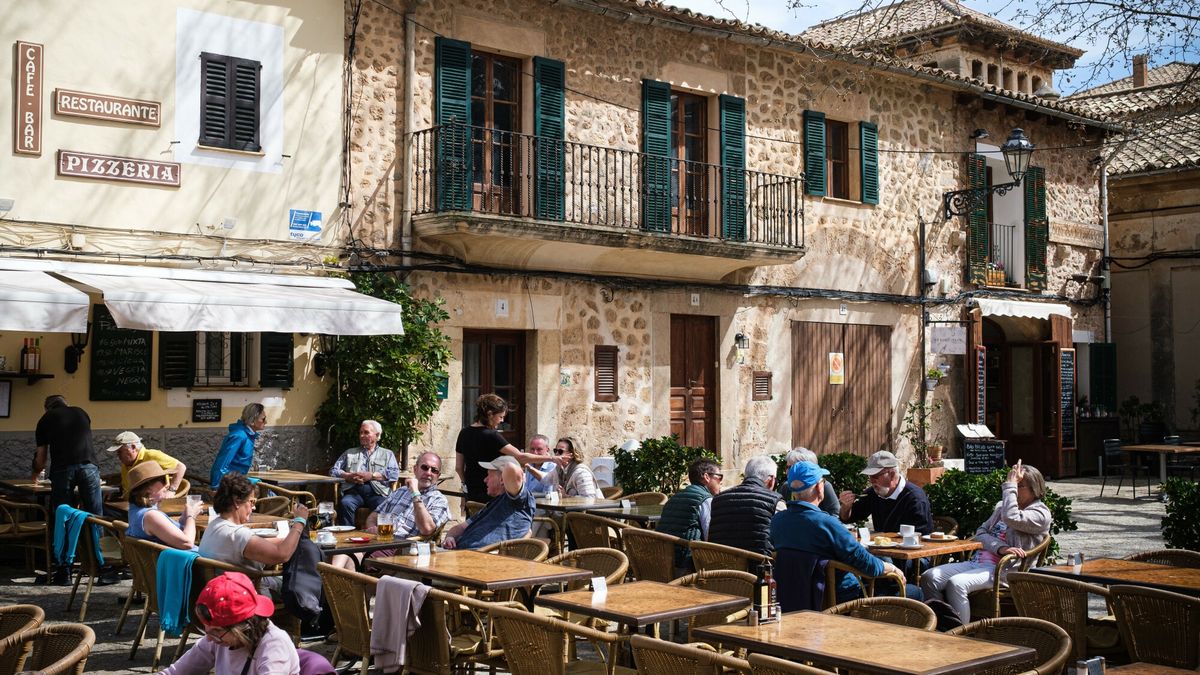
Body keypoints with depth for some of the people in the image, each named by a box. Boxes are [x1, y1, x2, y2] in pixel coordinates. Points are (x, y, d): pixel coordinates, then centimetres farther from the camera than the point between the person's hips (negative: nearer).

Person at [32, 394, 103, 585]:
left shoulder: (46, 419, 19)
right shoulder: (81, 412, 25)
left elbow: (41, 457, 20)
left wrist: (36, 473, 42)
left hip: (62, 468, -1)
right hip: (89, 465, 1)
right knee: (95, 519, 5)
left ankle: (63, 573, 7)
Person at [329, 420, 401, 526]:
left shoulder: (387, 454, 21)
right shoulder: (349, 453, 27)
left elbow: (394, 474, 4)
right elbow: (333, 471, 18)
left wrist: (372, 476, -7)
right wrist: (348, 476, -2)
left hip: (377, 492, -2)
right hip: (354, 491, 2)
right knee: (345, 503, -33)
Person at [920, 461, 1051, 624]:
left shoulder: (1041, 514, 1)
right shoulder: (1002, 506, 24)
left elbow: (1011, 518, -19)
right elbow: (981, 533, 12)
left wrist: (1010, 484, -8)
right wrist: (1001, 548, -9)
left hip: (1003, 570, -8)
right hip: (976, 561, 8)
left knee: (956, 583, -33)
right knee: (929, 577, -14)